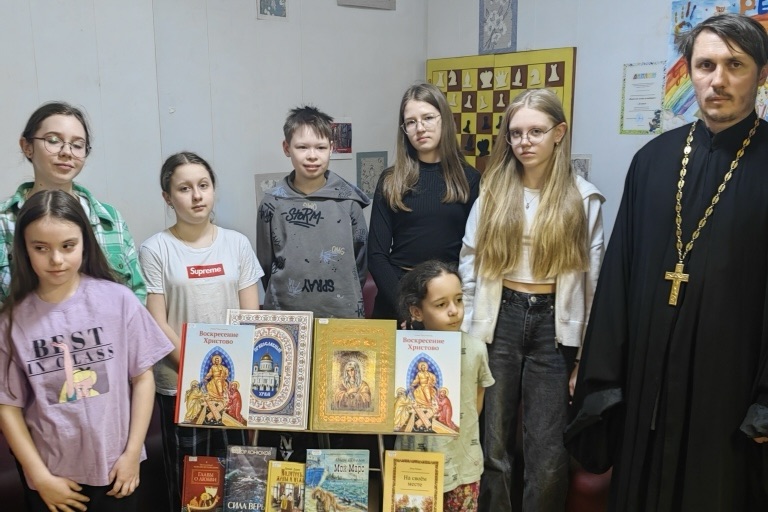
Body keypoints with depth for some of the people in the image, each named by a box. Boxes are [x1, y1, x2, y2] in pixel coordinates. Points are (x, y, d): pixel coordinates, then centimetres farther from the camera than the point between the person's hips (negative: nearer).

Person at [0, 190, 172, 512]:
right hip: (51, 474, 1)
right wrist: (40, 476, -5)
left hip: (115, 465, 0)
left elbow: (143, 377, -5)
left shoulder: (118, 300, -11)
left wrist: (132, 453, -5)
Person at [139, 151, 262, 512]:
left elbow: (251, 317, 3)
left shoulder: (237, 244, 3)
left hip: (234, 380, 2)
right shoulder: (155, 250, -5)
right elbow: (157, 324, -8)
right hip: (179, 384, -2)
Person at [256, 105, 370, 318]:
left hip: (343, 314, 0)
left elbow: (361, 259, 4)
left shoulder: (347, 199, -4)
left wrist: (349, 299, 6)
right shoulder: (273, 202, -2)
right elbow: (265, 263, 6)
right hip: (285, 315, 1)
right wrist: (279, 299, 6)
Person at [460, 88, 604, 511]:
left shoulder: (583, 198, -1)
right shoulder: (493, 191, 4)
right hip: (500, 320, 1)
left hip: (553, 325, -1)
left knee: (547, 448, 4)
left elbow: (593, 278, 1)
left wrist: (588, 350, 0)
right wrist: (466, 333, 3)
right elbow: (469, 266, 5)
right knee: (492, 441, 9)